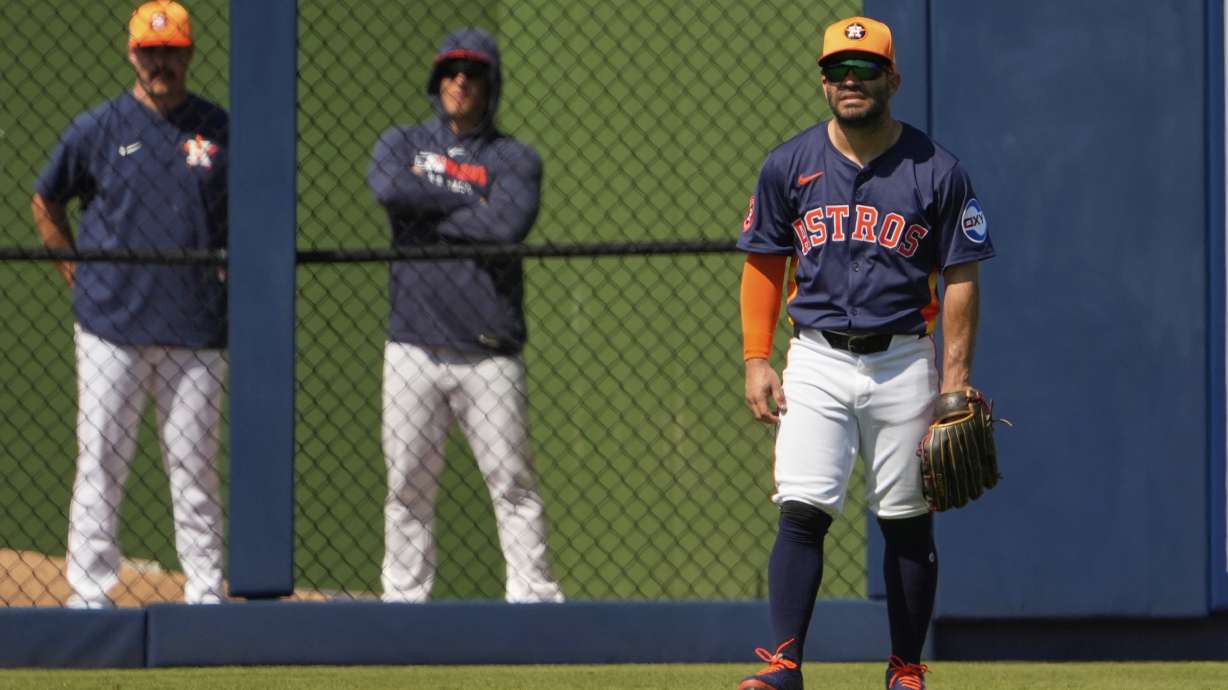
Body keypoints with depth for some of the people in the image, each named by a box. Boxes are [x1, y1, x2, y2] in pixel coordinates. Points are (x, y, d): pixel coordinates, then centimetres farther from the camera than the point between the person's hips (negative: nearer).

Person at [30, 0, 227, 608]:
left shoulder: (219, 129, 6)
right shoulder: (98, 129, 2)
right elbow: (45, 203, 13)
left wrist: (232, 274, 7)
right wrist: (77, 272, 5)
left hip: (196, 330, 1)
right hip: (112, 328, -1)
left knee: (194, 466, 5)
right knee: (101, 464, -2)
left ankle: (205, 592, 10)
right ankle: (90, 593, 2)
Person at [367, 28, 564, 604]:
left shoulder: (514, 160, 7)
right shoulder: (402, 143, 12)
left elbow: (508, 223, -14)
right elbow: (388, 188, -12)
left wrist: (431, 213, -5)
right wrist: (468, 203, -6)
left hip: (489, 354, -1)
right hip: (414, 349, 1)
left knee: (512, 482, -4)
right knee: (408, 485, 2)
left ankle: (534, 595, -2)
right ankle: (403, 600, 7)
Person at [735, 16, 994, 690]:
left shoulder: (937, 172, 0)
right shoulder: (789, 166, 4)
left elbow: (959, 278, 1)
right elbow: (763, 266, 10)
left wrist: (956, 376, -7)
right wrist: (756, 360, 0)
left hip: (904, 363, -1)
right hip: (817, 362, 1)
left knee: (907, 524, 4)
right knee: (801, 513, -11)